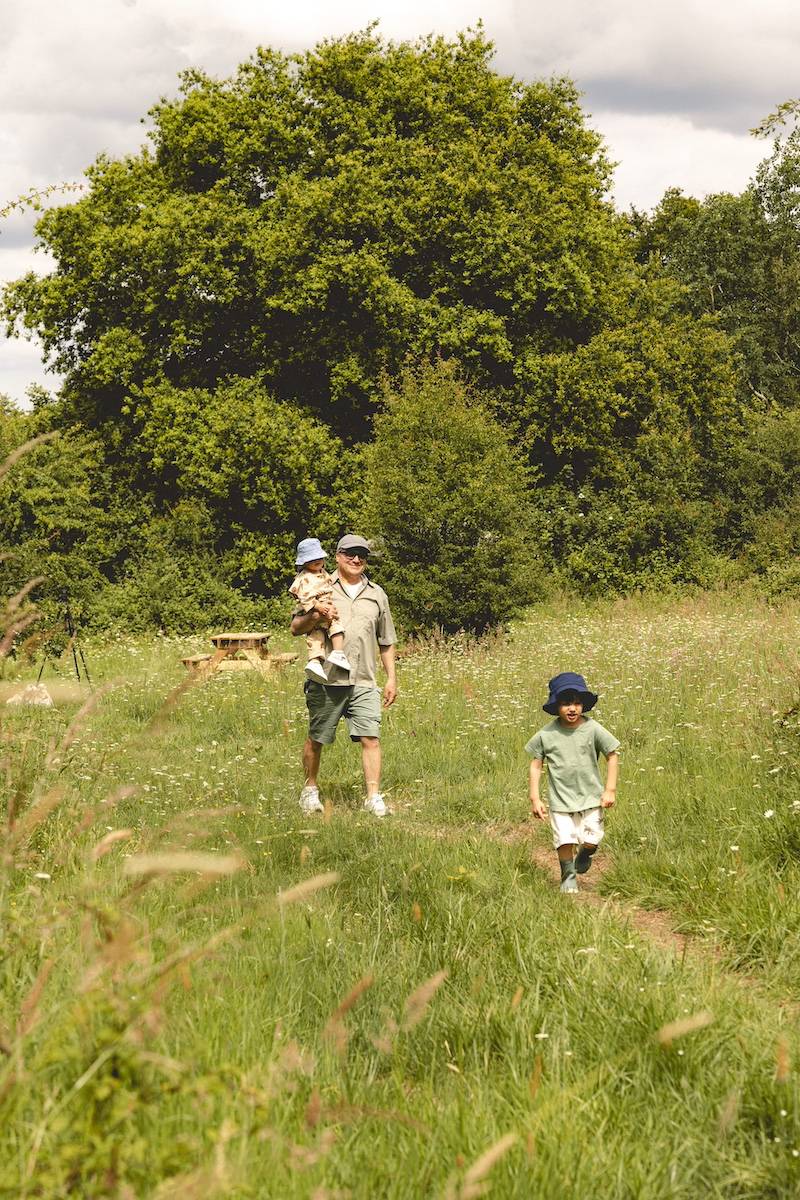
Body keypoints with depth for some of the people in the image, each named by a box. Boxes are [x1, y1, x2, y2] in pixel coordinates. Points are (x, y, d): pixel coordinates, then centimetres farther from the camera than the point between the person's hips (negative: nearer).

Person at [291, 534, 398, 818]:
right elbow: (296, 628, 3)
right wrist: (315, 615, -16)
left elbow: (386, 642, 20)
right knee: (316, 738, 7)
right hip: (326, 680, -2)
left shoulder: (377, 594, 15)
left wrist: (391, 677, 15)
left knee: (370, 738, -9)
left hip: (364, 682, 2)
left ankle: (373, 797, -6)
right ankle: (310, 789, 25)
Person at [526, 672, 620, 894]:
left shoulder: (593, 730, -9)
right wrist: (535, 798, -1)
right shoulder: (546, 735, -7)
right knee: (564, 840, -6)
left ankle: (584, 854, 34)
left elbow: (612, 755, 1)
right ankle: (569, 876, 20)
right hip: (560, 798, 0)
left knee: (591, 840, -3)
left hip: (591, 796, 0)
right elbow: (536, 764, 2)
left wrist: (610, 790, -3)